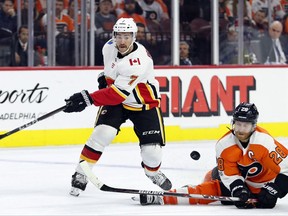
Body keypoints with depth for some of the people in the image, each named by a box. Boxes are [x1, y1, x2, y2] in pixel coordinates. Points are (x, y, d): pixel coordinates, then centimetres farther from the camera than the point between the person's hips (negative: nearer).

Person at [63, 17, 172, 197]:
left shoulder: (140, 60, -34)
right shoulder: (109, 47, -13)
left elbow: (119, 93, -38)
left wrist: (88, 98, -41)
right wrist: (104, 77, 7)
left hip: (144, 104, -3)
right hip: (115, 101, 4)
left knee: (152, 149, -8)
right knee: (102, 133, -22)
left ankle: (153, 172, 28)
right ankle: (81, 173, -11)